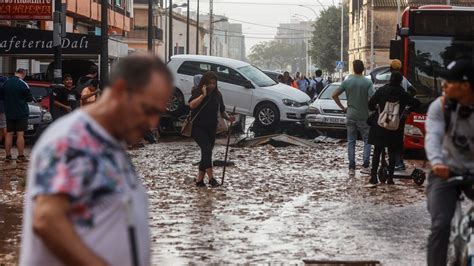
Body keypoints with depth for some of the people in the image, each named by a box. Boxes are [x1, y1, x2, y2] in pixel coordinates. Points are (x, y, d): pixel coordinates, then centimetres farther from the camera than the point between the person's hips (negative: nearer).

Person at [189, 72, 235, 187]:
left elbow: (222, 110, 13)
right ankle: (211, 178, -23)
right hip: (198, 128, -6)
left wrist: (228, 118, -6)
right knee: (207, 149, -20)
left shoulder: (217, 95, 6)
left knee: (207, 153, 5)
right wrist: (203, 95, -27)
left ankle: (199, 179, 13)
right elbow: (192, 105, -25)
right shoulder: (198, 92, -8)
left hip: (211, 129, 6)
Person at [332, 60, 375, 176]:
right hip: (364, 117, -2)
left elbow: (334, 95, -3)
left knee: (351, 142, 8)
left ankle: (351, 168, 7)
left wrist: (342, 107, 5)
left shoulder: (347, 82, -3)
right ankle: (365, 166, 1)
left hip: (350, 115, 2)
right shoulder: (367, 82, -10)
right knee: (367, 141, 10)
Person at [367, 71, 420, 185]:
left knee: (377, 151, 7)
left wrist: (376, 110, 16)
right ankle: (390, 177, 5)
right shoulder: (403, 94, -5)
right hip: (395, 129, 0)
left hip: (379, 128, 0)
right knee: (392, 153, 8)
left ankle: (374, 176, 1)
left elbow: (371, 104, -4)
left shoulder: (382, 91, -5)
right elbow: (416, 104, 2)